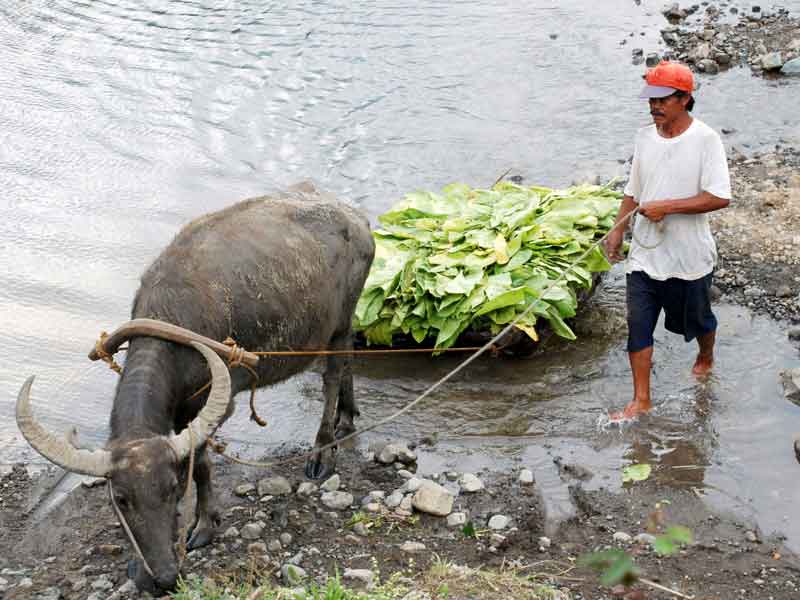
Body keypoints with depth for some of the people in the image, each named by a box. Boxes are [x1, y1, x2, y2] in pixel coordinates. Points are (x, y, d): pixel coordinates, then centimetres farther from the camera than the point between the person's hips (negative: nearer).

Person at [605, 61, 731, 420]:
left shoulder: (705, 140, -16)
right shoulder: (645, 137, 1)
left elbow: (719, 197, -22)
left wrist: (667, 207, -25)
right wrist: (618, 230, 2)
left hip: (689, 256, -4)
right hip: (644, 254, 4)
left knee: (696, 319, 19)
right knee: (638, 327, 2)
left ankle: (706, 358, 51)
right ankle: (641, 400, 11)